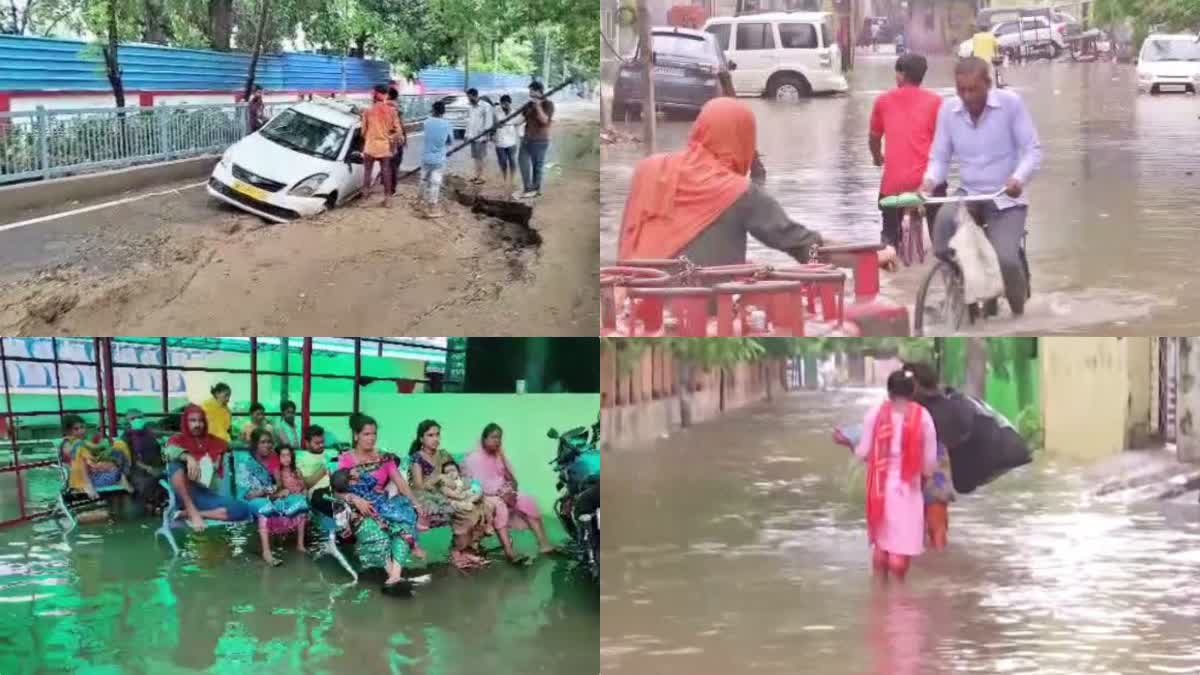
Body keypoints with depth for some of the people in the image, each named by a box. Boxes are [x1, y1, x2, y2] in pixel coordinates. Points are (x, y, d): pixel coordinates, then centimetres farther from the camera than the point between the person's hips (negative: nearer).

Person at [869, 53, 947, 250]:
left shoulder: (883, 101, 8)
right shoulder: (934, 101, 2)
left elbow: (874, 138, 20)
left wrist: (878, 158, 41)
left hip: (893, 181, 1)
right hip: (926, 179, -1)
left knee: (890, 234, 15)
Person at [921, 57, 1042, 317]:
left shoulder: (1011, 103, -11)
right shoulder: (948, 110, -3)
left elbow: (1033, 151, -10)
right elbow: (939, 157, 3)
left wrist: (1019, 178, -30)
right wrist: (929, 181, -19)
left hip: (1006, 199, -3)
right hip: (968, 195, 3)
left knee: (1005, 259, -25)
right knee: (943, 220, -32)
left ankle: (1018, 313, 7)